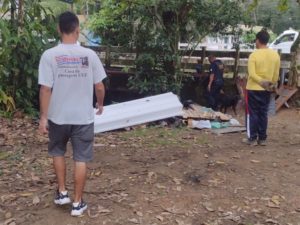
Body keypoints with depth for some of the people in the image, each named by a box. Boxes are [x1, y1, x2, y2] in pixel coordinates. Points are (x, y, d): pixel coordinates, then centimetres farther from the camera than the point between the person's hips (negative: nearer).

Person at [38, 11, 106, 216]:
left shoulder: (49, 55, -10)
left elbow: (45, 89, -12)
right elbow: (99, 87, -1)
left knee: (58, 153, 24)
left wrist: (43, 117, -4)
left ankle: (62, 192, 29)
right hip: (83, 117, 0)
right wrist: (100, 104, 18)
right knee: (81, 159, 9)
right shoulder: (90, 55, -6)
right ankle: (78, 203, 17)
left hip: (58, 117, 0)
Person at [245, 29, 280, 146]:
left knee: (252, 114, 4)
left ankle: (252, 138, 7)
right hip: (267, 90, 4)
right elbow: (276, 74, 6)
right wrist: (272, 85, 17)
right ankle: (262, 138, 15)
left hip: (253, 89, -4)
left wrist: (261, 82, -19)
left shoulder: (254, 54, -12)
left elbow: (252, 74, -20)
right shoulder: (275, 55, 1)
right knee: (263, 114, 11)